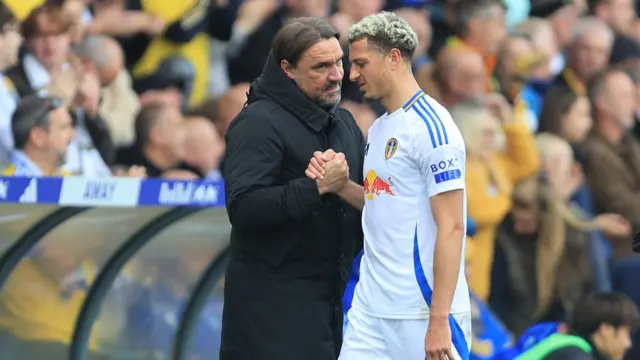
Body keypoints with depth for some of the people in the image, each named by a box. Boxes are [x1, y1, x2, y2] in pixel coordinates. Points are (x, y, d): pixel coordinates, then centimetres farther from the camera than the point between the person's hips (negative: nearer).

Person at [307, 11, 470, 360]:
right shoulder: (378, 128, 14)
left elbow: (451, 227, -16)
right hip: (369, 306, 8)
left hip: (421, 313, -8)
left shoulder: (430, 126, -12)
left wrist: (439, 321, -21)